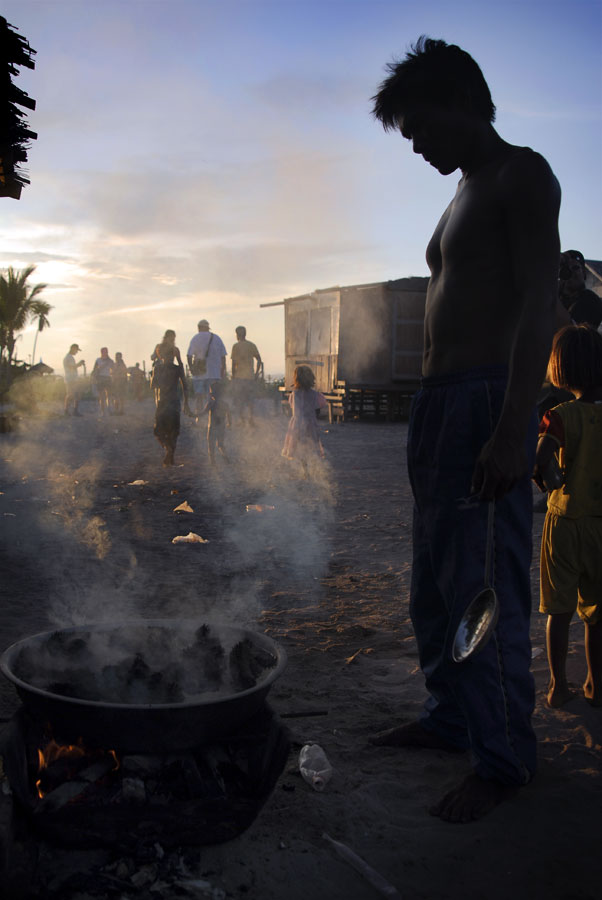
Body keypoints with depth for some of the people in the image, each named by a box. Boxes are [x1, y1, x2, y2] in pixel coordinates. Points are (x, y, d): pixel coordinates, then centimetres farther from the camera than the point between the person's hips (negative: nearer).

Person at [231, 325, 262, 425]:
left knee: (239, 399, 2)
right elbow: (259, 359, 8)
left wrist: (233, 375, -1)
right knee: (249, 398, 14)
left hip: (239, 376, -4)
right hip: (250, 376, 4)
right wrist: (257, 372, 15)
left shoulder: (236, 346, -6)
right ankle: (251, 417, 1)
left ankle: (242, 419, -4)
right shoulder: (252, 345, 8)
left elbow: (234, 362, -9)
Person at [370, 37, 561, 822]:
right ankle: (451, 715, 29)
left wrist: (513, 431, -25)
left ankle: (504, 757, 6)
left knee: (485, 586, -7)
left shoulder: (522, 176, -5)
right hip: (439, 400, 10)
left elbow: (538, 306, -16)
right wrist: (431, 409, 19)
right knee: (434, 583, 14)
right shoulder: (464, 196, 23)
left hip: (487, 399, -10)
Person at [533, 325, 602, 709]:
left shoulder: (564, 415, -12)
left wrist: (545, 481, -6)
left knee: (559, 609, 9)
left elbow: (540, 461, -25)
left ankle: (558, 685, 15)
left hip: (564, 520, -2)